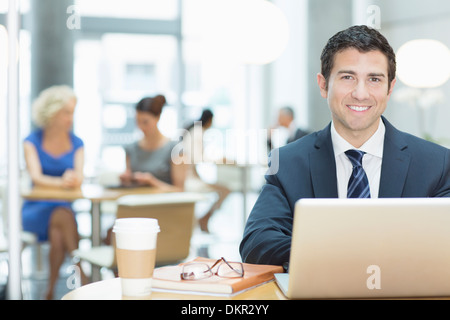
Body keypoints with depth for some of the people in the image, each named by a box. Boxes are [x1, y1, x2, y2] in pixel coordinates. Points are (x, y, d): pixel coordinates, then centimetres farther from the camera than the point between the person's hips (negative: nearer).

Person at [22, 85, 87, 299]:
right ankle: (83, 278, -35)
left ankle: (51, 290, -23)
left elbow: (79, 177, -6)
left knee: (58, 231, -32)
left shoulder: (77, 143, 9)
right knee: (63, 215, -35)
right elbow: (36, 177, -15)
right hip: (35, 210, -2)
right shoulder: (32, 142, 0)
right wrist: (60, 182, -36)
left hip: (64, 210, 2)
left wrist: (75, 179, -32)